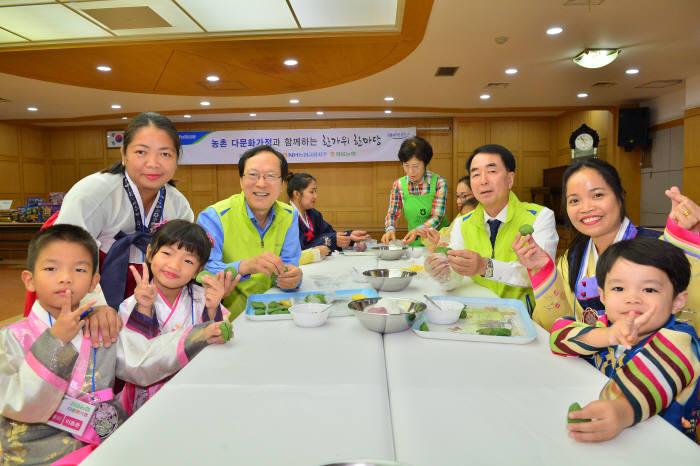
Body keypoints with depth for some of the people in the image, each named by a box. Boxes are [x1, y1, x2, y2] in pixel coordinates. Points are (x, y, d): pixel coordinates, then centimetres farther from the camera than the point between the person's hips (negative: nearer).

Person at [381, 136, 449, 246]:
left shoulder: (439, 183, -6)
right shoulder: (399, 185, 1)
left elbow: (437, 217, -11)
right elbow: (392, 214, 6)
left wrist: (417, 230, -28)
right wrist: (390, 229, -16)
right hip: (414, 244, 3)